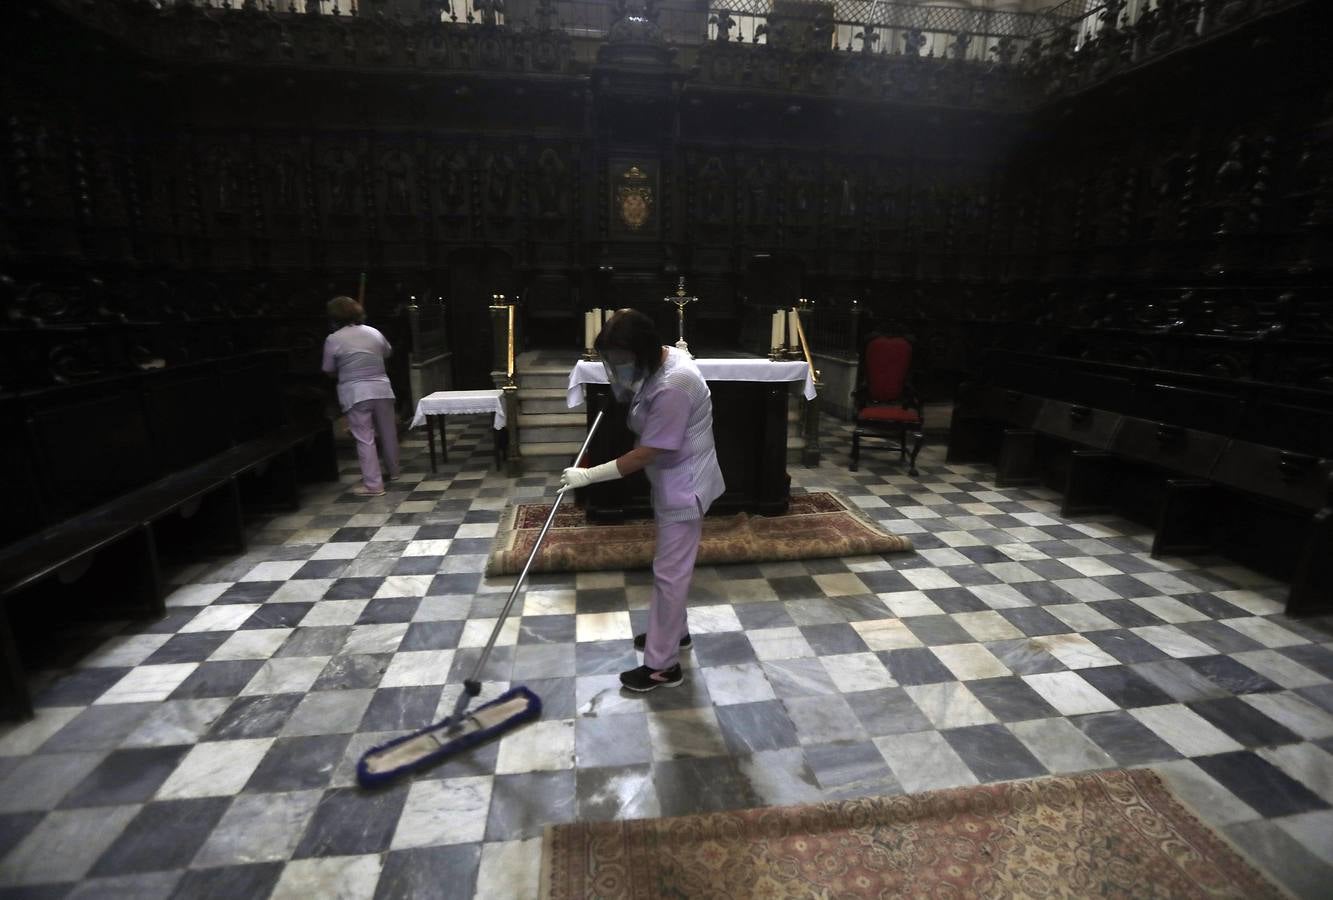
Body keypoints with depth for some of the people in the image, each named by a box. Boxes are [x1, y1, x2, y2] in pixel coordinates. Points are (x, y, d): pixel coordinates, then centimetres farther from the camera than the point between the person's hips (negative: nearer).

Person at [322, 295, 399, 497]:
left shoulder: (333, 339, -7)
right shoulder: (374, 333, 4)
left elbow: (329, 371, 1)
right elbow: (388, 352, 23)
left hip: (355, 394, -4)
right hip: (381, 389, 4)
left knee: (365, 439, -1)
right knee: (388, 432, 17)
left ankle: (373, 484, 1)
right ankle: (393, 471, 33)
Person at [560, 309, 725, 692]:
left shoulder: (672, 387, -30)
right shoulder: (664, 359, 1)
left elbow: (646, 454, -26)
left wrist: (588, 476, -19)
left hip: (684, 487, -10)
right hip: (673, 481, 10)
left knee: (669, 572, 0)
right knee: (672, 566, 22)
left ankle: (662, 665, 14)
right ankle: (674, 631, 41)